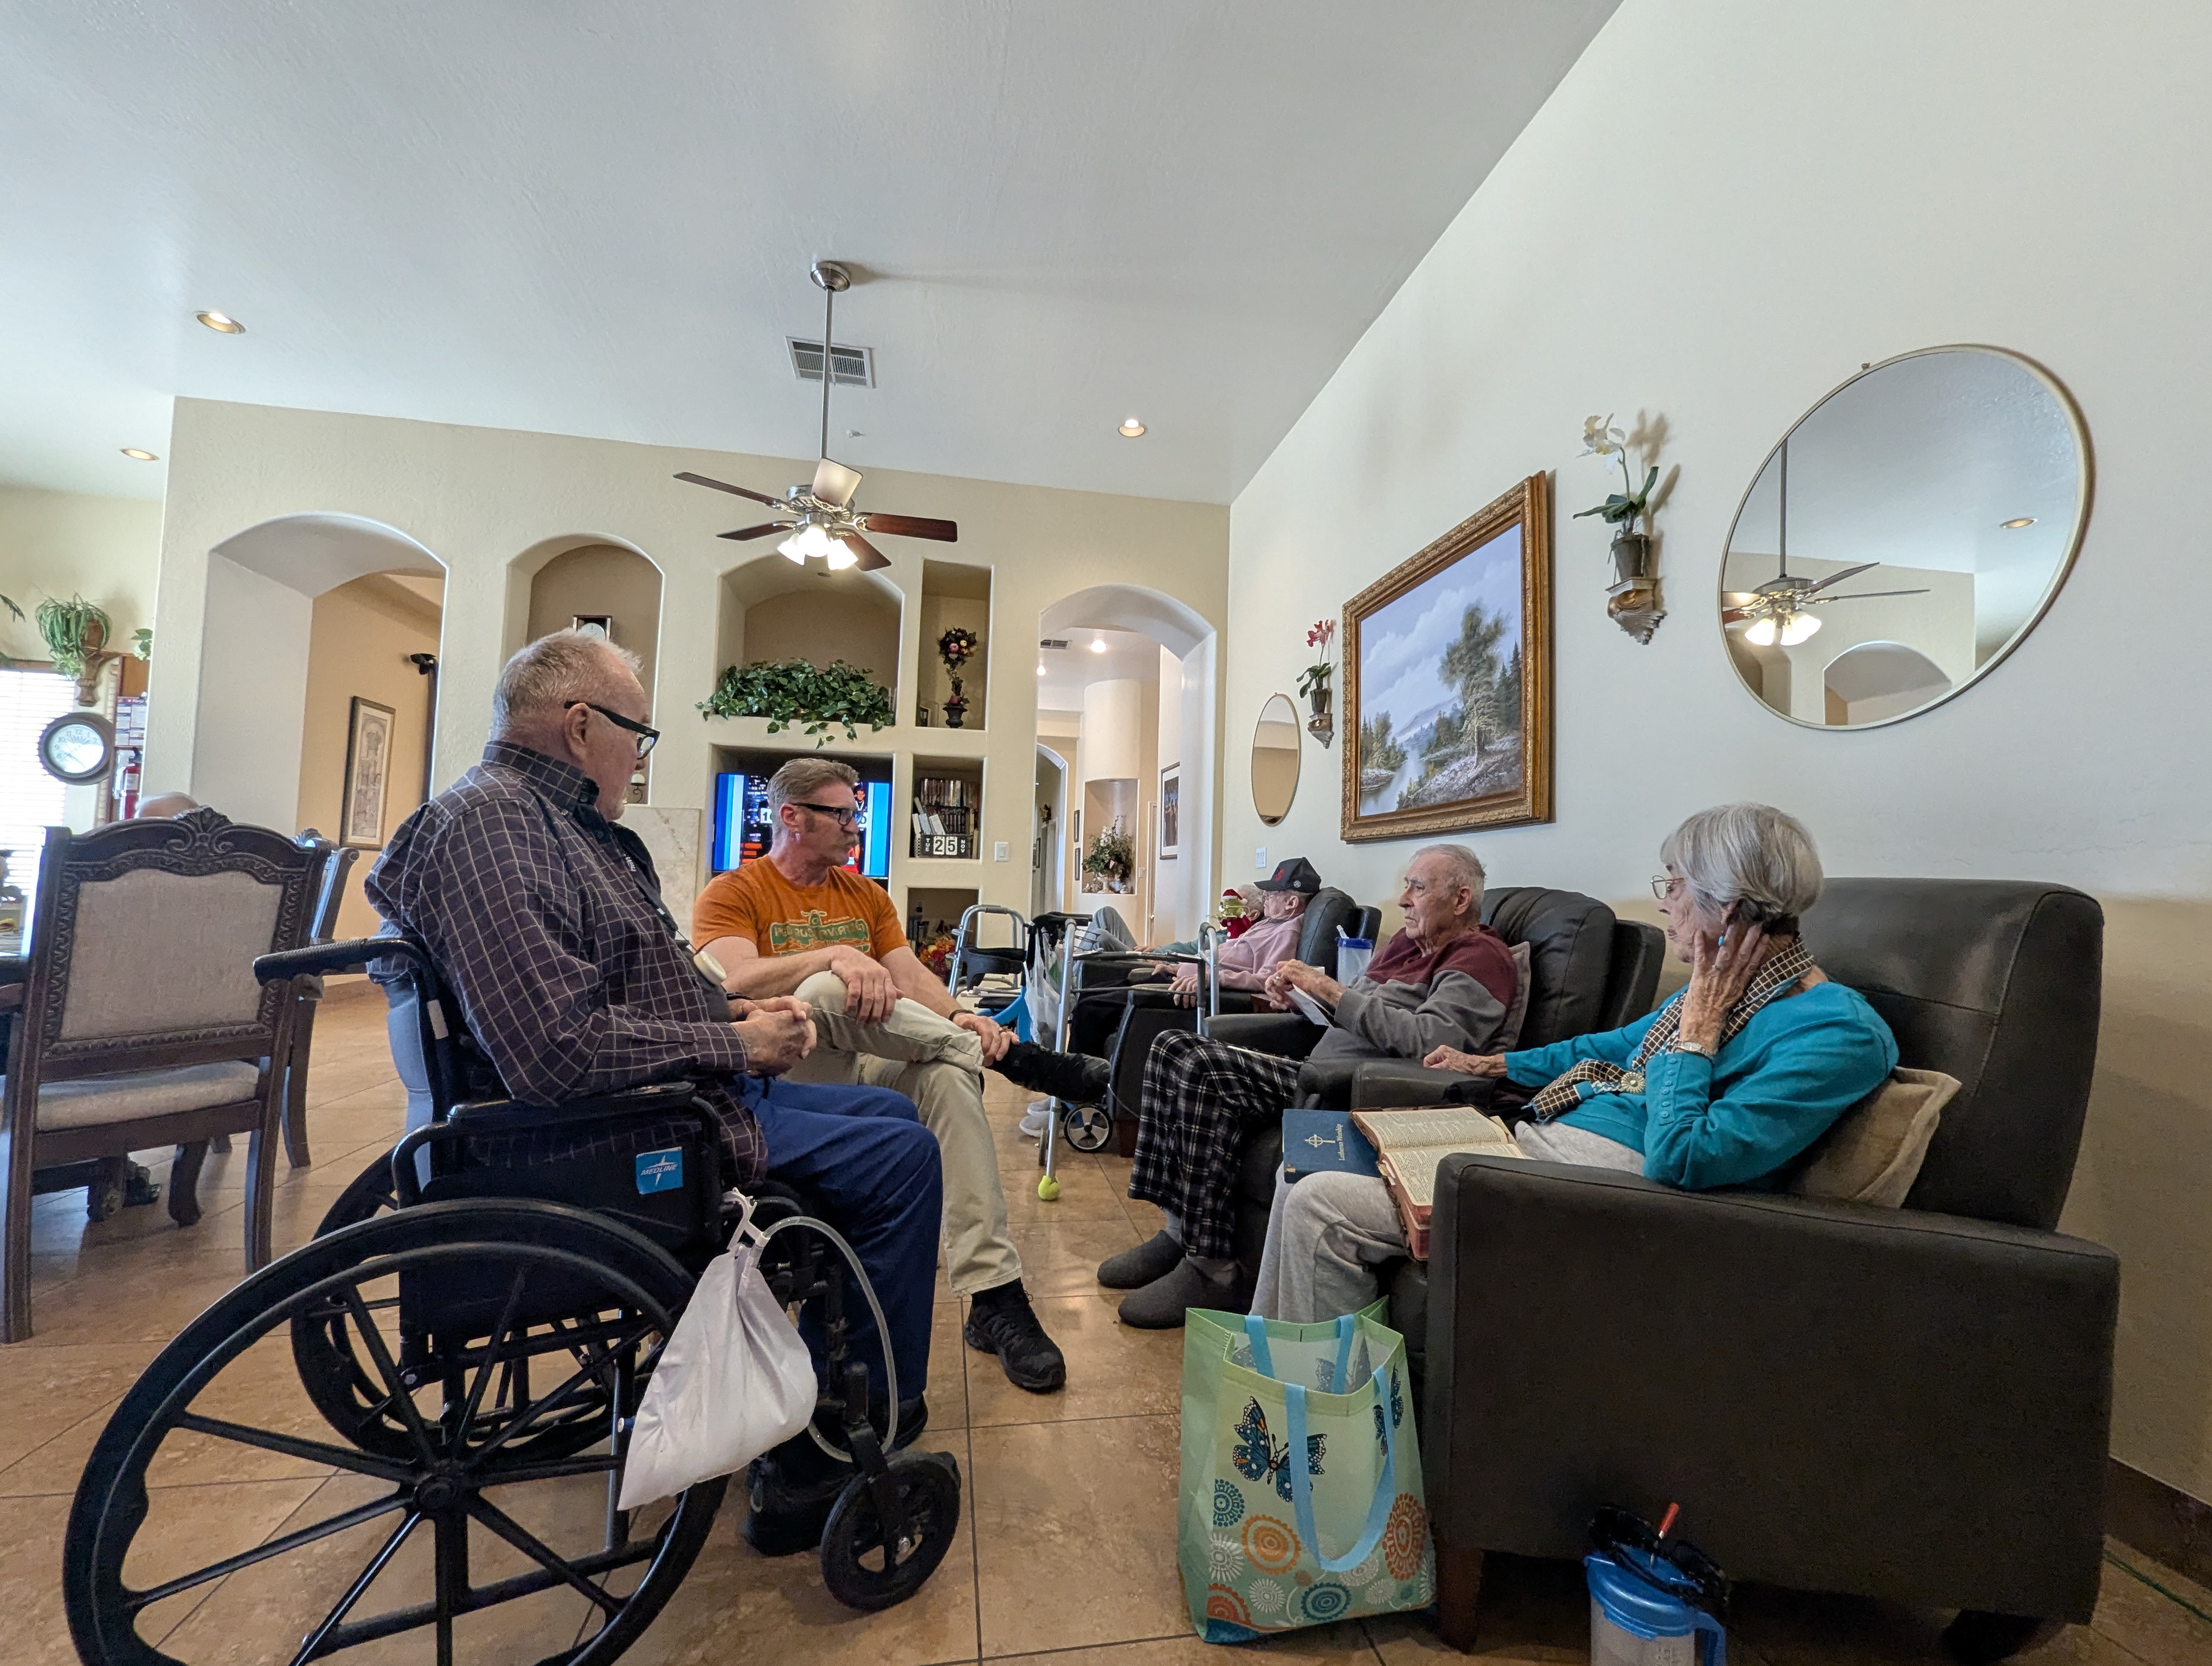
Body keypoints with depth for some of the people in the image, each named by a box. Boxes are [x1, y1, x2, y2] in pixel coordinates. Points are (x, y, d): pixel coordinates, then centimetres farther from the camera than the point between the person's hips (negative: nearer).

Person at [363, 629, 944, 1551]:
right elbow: (557, 1051, -32)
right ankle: (816, 1463, 2)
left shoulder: (571, 822, 15)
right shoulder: (488, 822, -20)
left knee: (891, 1111, 15)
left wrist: (732, 1010, 3)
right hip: (620, 1144, -11)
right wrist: (735, 1045, -19)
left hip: (691, 1090, 11)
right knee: (901, 1158, -13)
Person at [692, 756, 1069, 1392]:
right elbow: (734, 982, -17)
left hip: (871, 1070, 4)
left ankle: (994, 1299, -27)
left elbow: (912, 977, 5)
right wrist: (836, 957, -30)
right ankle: (989, 1049, -20)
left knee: (949, 1073, -28)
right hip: (782, 1072, -4)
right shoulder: (731, 895, 3)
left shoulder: (866, 895, 18)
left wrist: (955, 1015, -17)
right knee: (823, 991, -34)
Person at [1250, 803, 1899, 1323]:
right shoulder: (1718, 987, 13)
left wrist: (1696, 1033, -15)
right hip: (1537, 1140, 9)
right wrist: (1498, 1063, 37)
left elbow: (1679, 1160, -25)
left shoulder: (1837, 1029, -15)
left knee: (1317, 1207, -20)